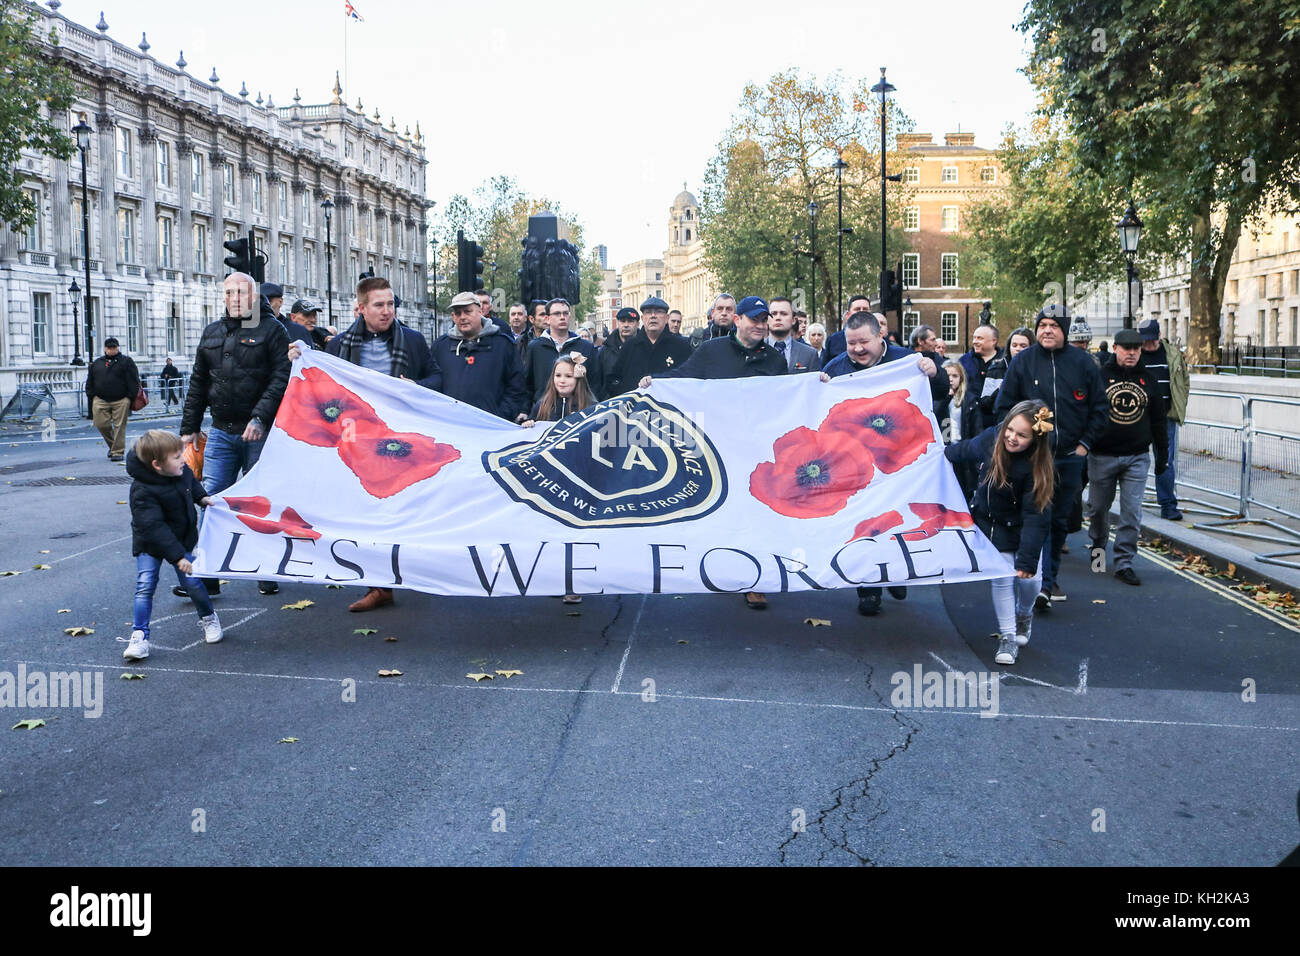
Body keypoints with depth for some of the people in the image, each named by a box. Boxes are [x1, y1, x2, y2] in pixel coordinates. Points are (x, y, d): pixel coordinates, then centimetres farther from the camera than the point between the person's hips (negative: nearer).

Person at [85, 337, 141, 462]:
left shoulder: (126, 361, 5)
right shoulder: (96, 363, 16)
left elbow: (133, 381, -1)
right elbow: (90, 382, 19)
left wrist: (131, 397, -8)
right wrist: (91, 396, 9)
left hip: (121, 401, -3)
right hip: (100, 400, 4)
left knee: (119, 426, -4)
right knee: (101, 424, -1)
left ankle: (118, 451, 3)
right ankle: (112, 445, 21)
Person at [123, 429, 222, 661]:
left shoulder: (182, 471, -11)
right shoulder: (142, 492, -30)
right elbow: (154, 528, -31)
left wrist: (203, 498, 2)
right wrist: (178, 556, -33)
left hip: (182, 540, 4)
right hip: (150, 546, -4)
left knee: (191, 581, 2)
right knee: (145, 587, -10)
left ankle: (208, 617, 25)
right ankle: (139, 636, 0)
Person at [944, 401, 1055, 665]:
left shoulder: (1037, 467, -28)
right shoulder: (990, 439, -20)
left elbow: (1034, 515, -27)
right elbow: (964, 451, 5)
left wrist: (1028, 558, -30)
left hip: (1022, 529, -2)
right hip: (991, 525, 2)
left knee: (1028, 579, 1)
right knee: (1001, 579, -1)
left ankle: (1024, 614, 36)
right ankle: (1007, 637, 12)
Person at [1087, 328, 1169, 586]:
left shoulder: (1148, 379, 8)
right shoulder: (1100, 375, -3)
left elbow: (1158, 420, 14)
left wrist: (1163, 454, 14)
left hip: (1137, 457, 2)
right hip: (1102, 456, -2)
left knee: (1132, 512, -4)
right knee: (1098, 507, 11)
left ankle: (1124, 563, 2)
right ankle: (1097, 546, 37)